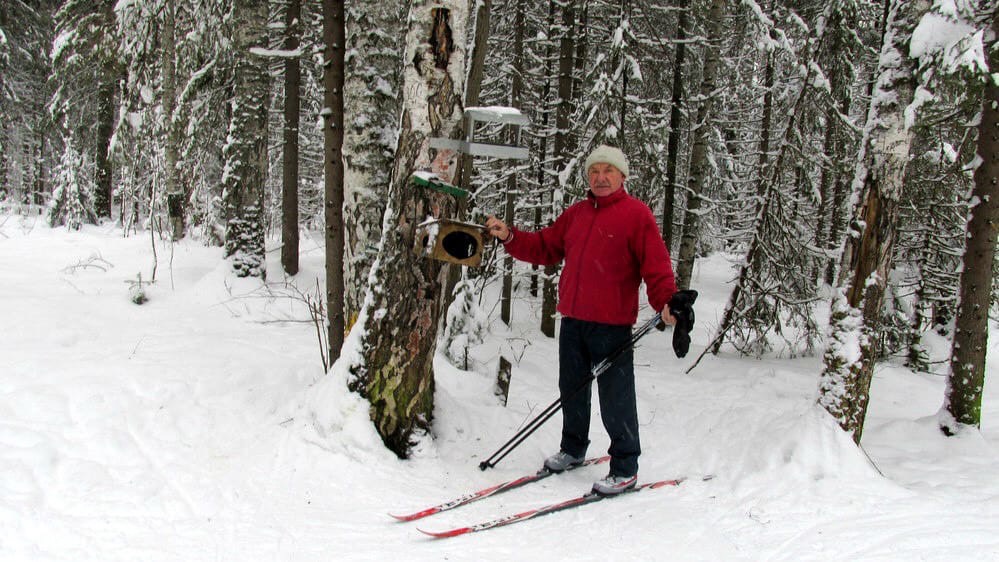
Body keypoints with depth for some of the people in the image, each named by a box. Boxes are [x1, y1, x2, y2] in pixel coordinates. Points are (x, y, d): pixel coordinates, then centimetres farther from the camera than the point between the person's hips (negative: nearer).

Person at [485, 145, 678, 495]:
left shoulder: (636, 214, -5)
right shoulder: (575, 214, 15)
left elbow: (656, 265, -12)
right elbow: (545, 248, 18)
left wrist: (667, 302, -27)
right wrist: (510, 237, 6)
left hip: (612, 325, -6)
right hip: (572, 321, 7)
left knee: (616, 400, 0)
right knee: (572, 390, 19)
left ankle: (625, 469, 14)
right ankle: (572, 449, 38)